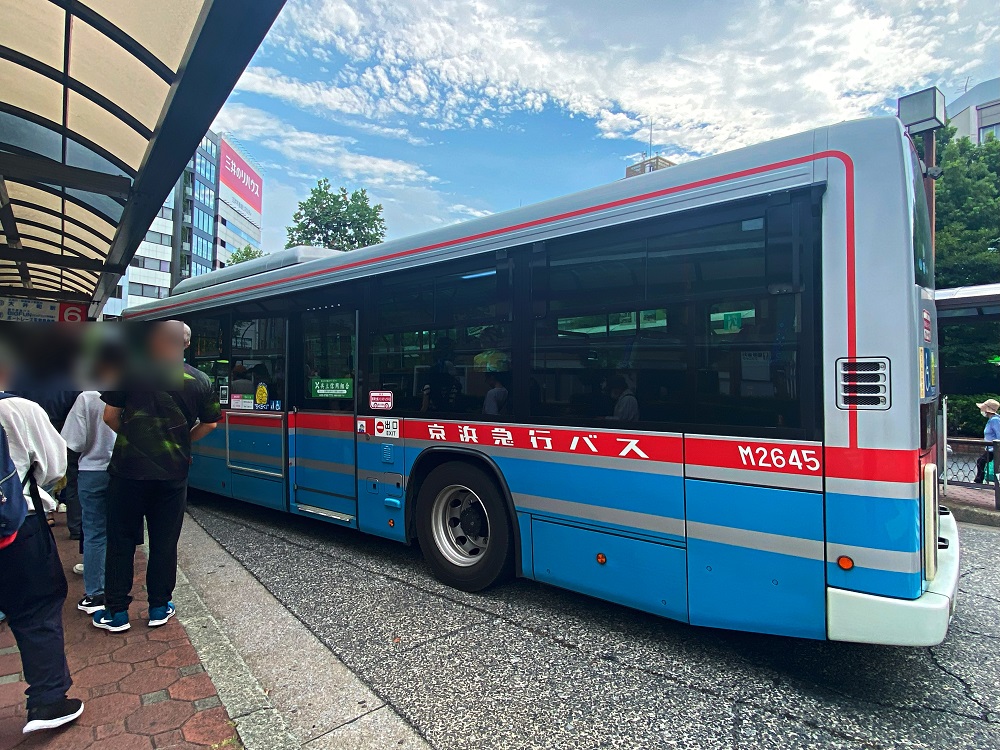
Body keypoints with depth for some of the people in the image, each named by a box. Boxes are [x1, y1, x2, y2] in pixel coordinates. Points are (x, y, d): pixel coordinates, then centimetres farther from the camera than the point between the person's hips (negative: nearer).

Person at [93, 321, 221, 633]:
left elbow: (110, 415, -4)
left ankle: (116, 612, 20)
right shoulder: (200, 380, -1)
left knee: (121, 540, 12)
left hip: (128, 469, -1)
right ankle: (159, 608, 22)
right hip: (173, 472, 1)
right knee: (164, 542, 11)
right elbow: (209, 424, 7)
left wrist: (131, 437, 14)